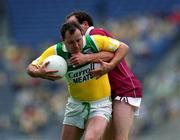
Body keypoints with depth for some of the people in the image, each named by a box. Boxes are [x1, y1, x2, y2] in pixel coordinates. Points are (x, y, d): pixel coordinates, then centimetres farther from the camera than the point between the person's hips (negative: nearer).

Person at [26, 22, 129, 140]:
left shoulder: (94, 41, -19)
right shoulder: (56, 51, -13)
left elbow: (123, 47, -10)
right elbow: (31, 68, -7)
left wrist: (110, 66, -26)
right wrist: (39, 73, -31)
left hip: (100, 105, -4)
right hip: (75, 104, 4)